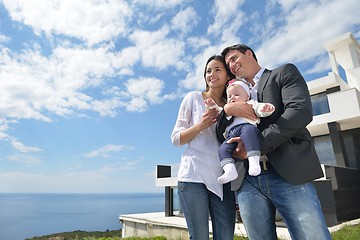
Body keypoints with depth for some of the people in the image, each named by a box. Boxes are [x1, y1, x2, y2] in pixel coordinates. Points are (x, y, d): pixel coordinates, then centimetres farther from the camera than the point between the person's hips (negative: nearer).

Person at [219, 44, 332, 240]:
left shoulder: (283, 73, 11)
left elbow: (301, 111, -8)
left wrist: (255, 144, -14)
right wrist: (226, 109, -7)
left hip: (289, 174, -3)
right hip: (247, 182, 4)